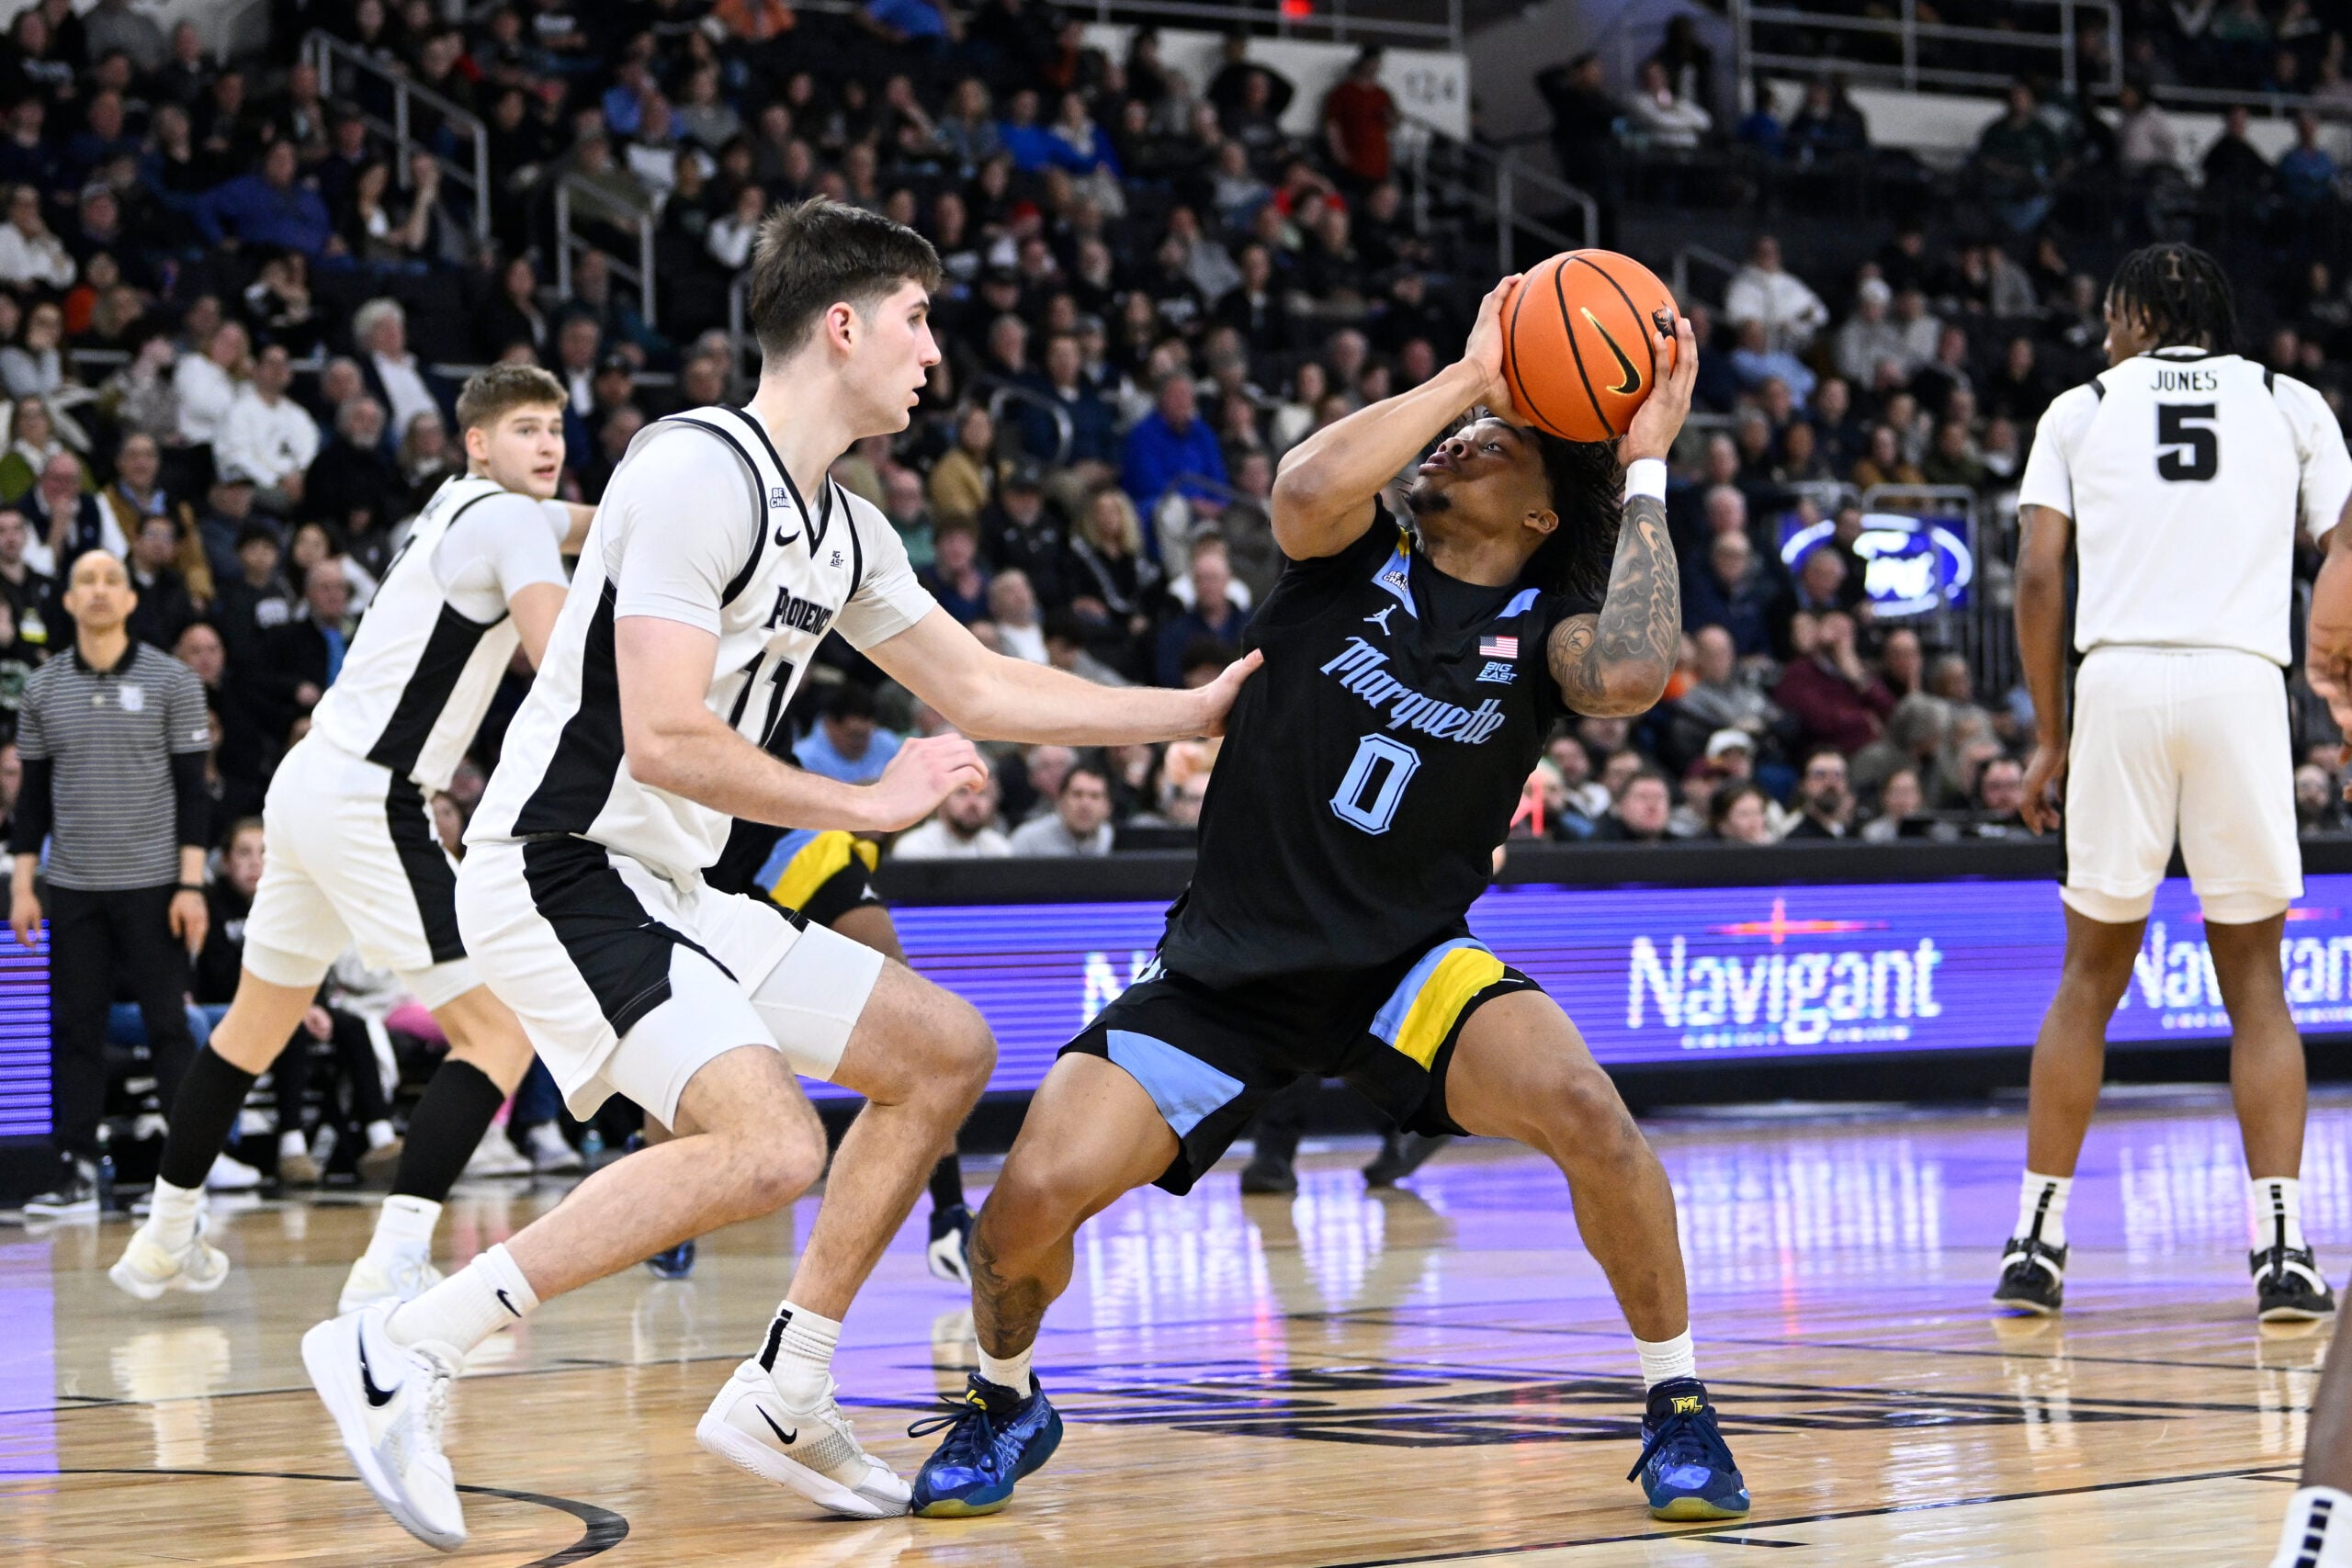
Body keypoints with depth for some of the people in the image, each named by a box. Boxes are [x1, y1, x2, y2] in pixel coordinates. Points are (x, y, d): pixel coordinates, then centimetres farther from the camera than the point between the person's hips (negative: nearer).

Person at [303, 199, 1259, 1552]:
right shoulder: (698, 472, -17)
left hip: (671, 890, 10)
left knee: (947, 1050, 10)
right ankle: (402, 1349, -18)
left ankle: (781, 1400, 14)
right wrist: (869, 805, -14)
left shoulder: (847, 531, 12)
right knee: (770, 1146, -27)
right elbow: (663, 740, -24)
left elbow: (983, 690, 24)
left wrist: (1197, 712, 20)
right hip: (559, 873, -10)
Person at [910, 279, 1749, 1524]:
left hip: (1406, 966, 0)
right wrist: (1464, 375, -21)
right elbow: (1305, 490, -28)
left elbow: (1630, 676, -28)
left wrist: (1646, 468, -21)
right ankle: (1005, 1399, 17)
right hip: (1226, 966, 1)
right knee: (1034, 1195, -17)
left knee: (1583, 1108, -29)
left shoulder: (1543, 624, -3)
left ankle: (1677, 1406, -7)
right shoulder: (1360, 555, -3)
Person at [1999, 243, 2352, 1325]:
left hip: (2118, 680, 0)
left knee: (2091, 976, 13)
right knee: (2254, 983, 9)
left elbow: (2037, 574, 5)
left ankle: (2037, 1240, 11)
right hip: (2242, 681, 0)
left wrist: (2048, 739, 10)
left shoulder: (2081, 409, 15)